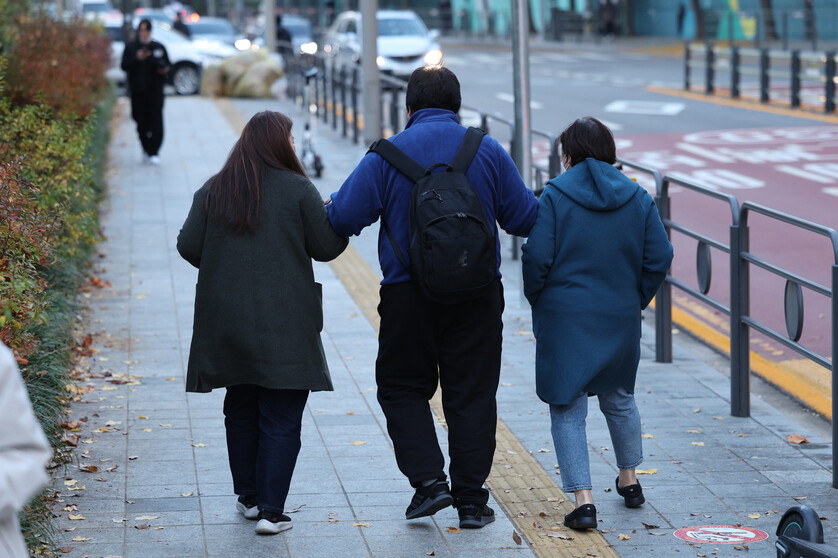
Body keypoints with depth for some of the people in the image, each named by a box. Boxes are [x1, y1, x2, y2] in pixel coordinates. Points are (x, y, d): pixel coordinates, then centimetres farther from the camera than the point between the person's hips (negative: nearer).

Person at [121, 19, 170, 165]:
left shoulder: (159, 47, 10)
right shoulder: (130, 47, 6)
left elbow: (167, 64, 14)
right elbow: (124, 66, -2)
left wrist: (164, 69, -8)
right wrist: (137, 59, -17)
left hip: (155, 91, 0)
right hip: (138, 91, 0)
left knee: (156, 120, -9)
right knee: (142, 123, 1)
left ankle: (154, 152, -7)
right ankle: (146, 149, 18)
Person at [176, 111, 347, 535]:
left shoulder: (213, 191, 4)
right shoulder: (297, 190, -8)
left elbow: (188, 246, 3)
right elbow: (326, 246, -4)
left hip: (226, 321, 4)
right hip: (284, 324, -4)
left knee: (240, 412, 19)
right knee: (281, 419, 0)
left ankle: (248, 499, 26)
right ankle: (270, 511, -4)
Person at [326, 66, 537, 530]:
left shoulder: (387, 155, -5)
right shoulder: (488, 151, 1)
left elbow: (343, 218, -9)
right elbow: (525, 218, 3)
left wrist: (330, 206, 14)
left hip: (408, 293, -2)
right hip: (478, 295, 2)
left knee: (402, 387, 13)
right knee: (471, 393, 9)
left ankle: (428, 479, -3)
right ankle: (471, 500, 10)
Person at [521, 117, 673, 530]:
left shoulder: (555, 195, -9)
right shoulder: (637, 198, 3)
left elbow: (537, 257, -14)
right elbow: (659, 257, 0)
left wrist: (537, 301, 2)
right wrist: (636, 301, 12)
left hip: (565, 317, -4)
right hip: (620, 318, 4)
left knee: (567, 407, 2)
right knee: (618, 396, 25)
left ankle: (583, 500, -8)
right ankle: (629, 480, 38)